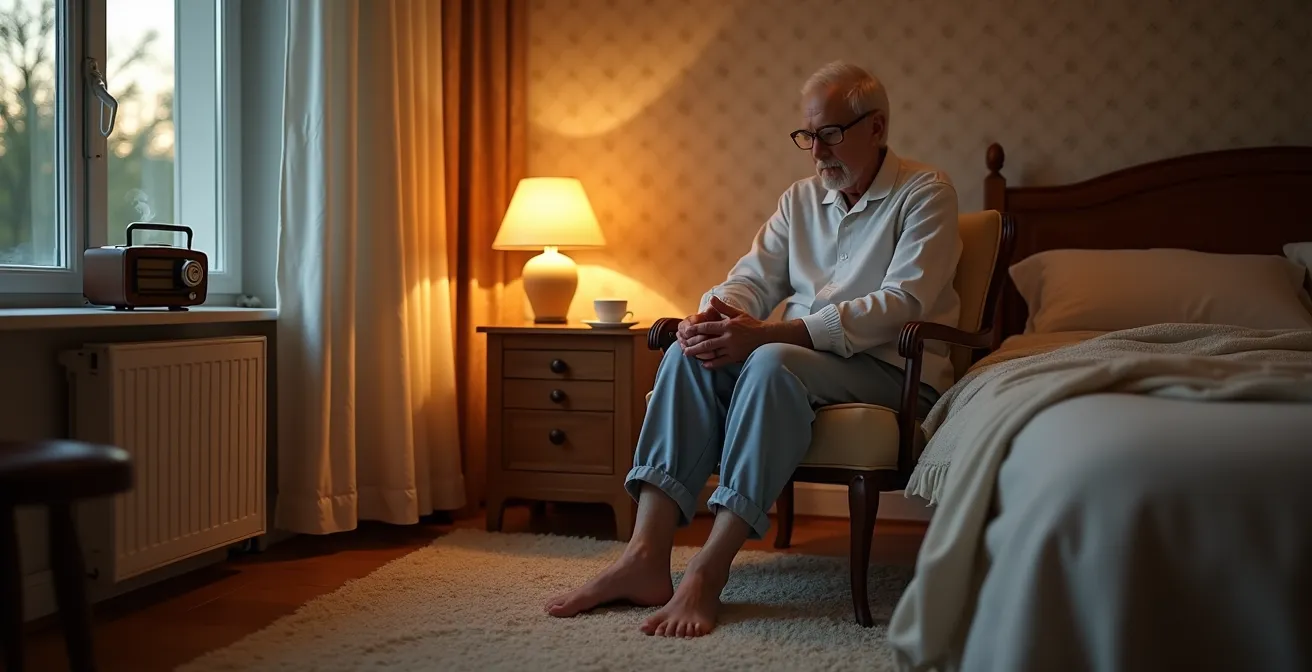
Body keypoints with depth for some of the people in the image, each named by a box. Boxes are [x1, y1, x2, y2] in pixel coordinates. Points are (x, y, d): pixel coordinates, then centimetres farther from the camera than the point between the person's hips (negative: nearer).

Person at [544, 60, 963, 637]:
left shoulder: (925, 193, -4)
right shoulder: (803, 198, 17)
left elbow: (900, 303, -18)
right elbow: (753, 278, 11)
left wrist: (766, 334, -27)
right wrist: (711, 314, -17)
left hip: (893, 370, -6)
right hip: (803, 352, 6)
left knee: (773, 362, -36)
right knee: (692, 353, -21)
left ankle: (708, 573, -37)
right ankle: (646, 555, -31)